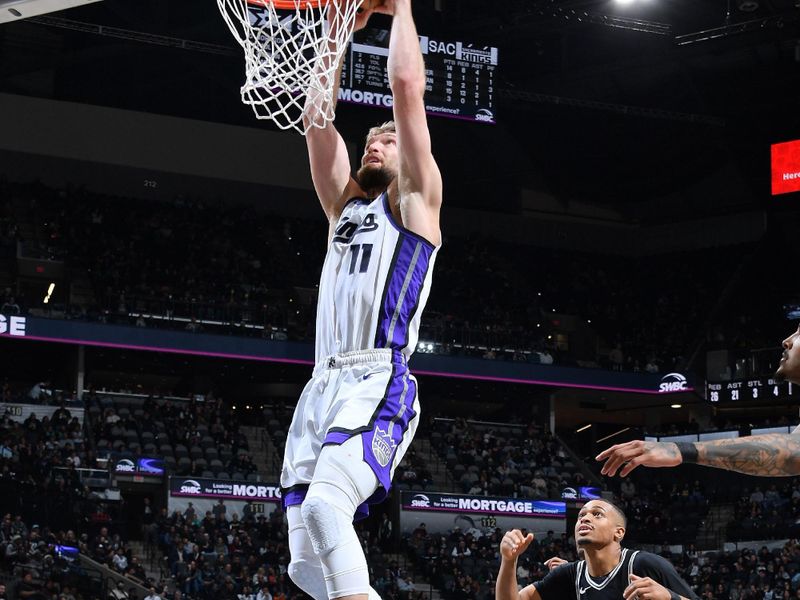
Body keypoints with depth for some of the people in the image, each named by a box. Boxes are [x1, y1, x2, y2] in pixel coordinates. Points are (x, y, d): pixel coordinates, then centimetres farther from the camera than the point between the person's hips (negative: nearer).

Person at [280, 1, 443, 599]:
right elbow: (317, 115, 24)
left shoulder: (415, 202, 11)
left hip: (379, 385, -7)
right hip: (324, 384, 7)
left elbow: (408, 86, 3)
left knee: (324, 505, -31)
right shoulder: (344, 206, 28)